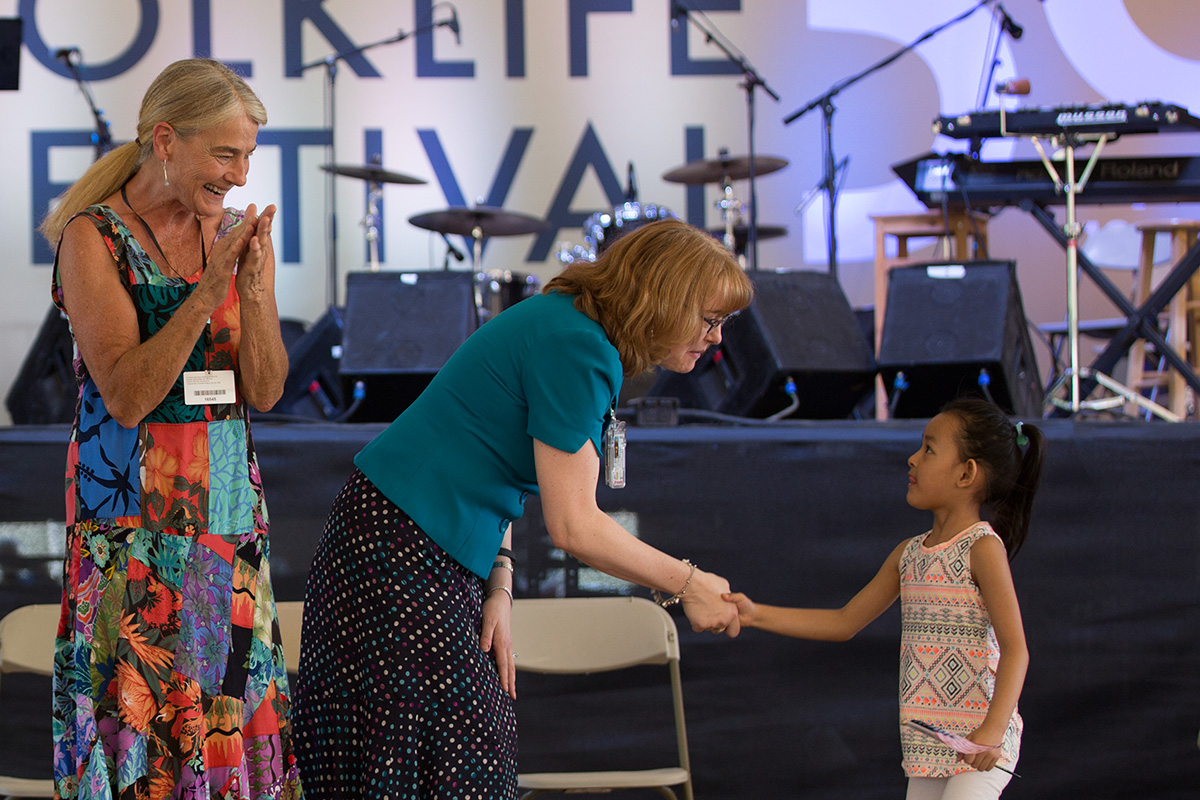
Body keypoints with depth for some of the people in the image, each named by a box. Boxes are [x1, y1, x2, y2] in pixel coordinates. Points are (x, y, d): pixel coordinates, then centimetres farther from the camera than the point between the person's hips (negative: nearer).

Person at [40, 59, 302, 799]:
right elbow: (125, 396, -16)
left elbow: (266, 391, 1)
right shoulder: (93, 238, -9)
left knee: (236, 715, 5)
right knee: (136, 714, -4)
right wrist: (209, 291, -22)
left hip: (230, 510, 5)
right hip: (132, 519, -5)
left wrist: (256, 288, -14)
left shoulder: (238, 235, 6)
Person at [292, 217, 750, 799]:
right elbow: (573, 526, -19)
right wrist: (686, 585, -9)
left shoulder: (568, 327, 12)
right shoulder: (576, 350, -20)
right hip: (404, 555, -10)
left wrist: (498, 589, 4)